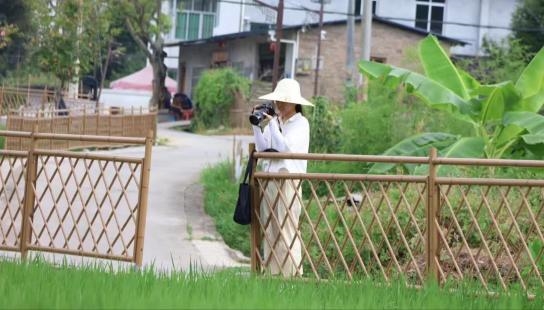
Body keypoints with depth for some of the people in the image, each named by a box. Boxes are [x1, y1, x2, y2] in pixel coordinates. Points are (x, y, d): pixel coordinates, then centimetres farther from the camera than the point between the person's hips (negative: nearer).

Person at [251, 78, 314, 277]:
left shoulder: (301, 123, -4)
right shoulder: (274, 121, 12)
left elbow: (285, 146, -17)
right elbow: (261, 147, 7)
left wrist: (271, 123, -12)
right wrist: (257, 124, -1)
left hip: (289, 180, -6)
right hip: (270, 179, 6)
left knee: (287, 228, -7)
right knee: (269, 227, 7)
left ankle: (291, 274, -5)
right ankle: (272, 271, 11)